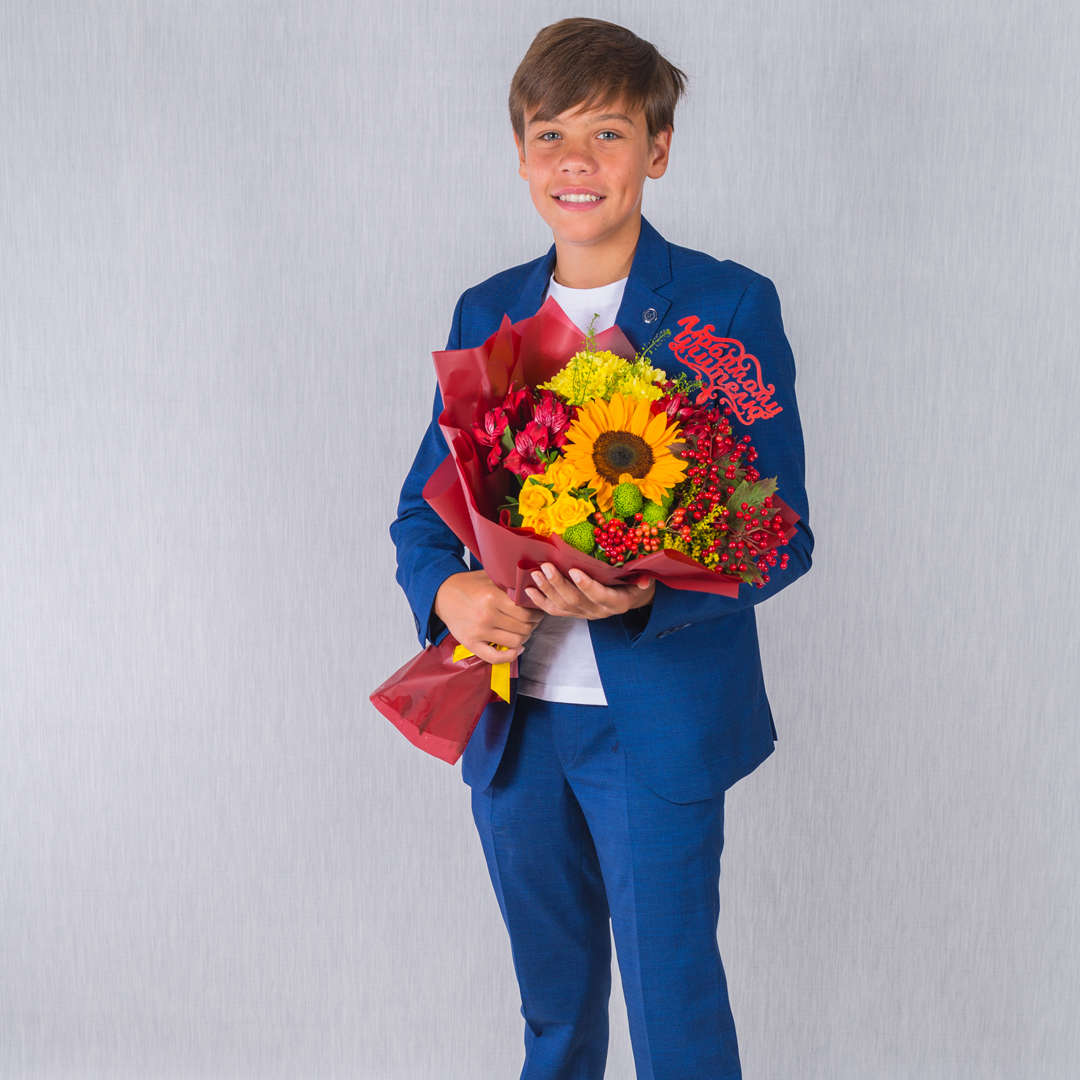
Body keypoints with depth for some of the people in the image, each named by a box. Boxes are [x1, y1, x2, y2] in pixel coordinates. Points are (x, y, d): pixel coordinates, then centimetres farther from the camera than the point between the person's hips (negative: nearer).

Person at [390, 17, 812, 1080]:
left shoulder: (730, 305, -7)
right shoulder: (485, 311, 7)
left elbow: (779, 532, -9)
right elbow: (423, 506, 10)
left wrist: (645, 594, -28)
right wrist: (447, 590, -14)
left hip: (659, 723, -4)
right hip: (509, 717, 5)